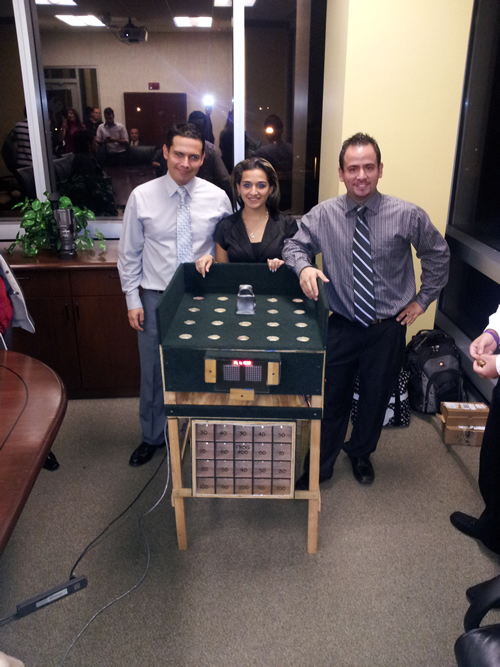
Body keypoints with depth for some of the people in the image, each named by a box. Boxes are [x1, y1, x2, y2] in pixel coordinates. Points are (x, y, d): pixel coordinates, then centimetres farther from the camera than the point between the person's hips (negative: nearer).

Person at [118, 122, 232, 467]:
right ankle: (153, 436, 35)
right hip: (155, 298, 0)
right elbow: (129, 253, 2)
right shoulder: (142, 197, -5)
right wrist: (133, 300, 0)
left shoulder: (218, 198, -4)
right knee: (153, 372, 13)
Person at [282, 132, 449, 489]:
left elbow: (438, 255, 4)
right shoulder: (323, 215, -9)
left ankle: (361, 453, 45)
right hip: (342, 325, 0)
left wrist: (422, 299, 4)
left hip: (388, 328, 1)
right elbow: (294, 245, 1)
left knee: (376, 397, 17)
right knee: (332, 396, 9)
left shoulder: (408, 215, -11)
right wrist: (303, 266, -22)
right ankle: (321, 464, 31)